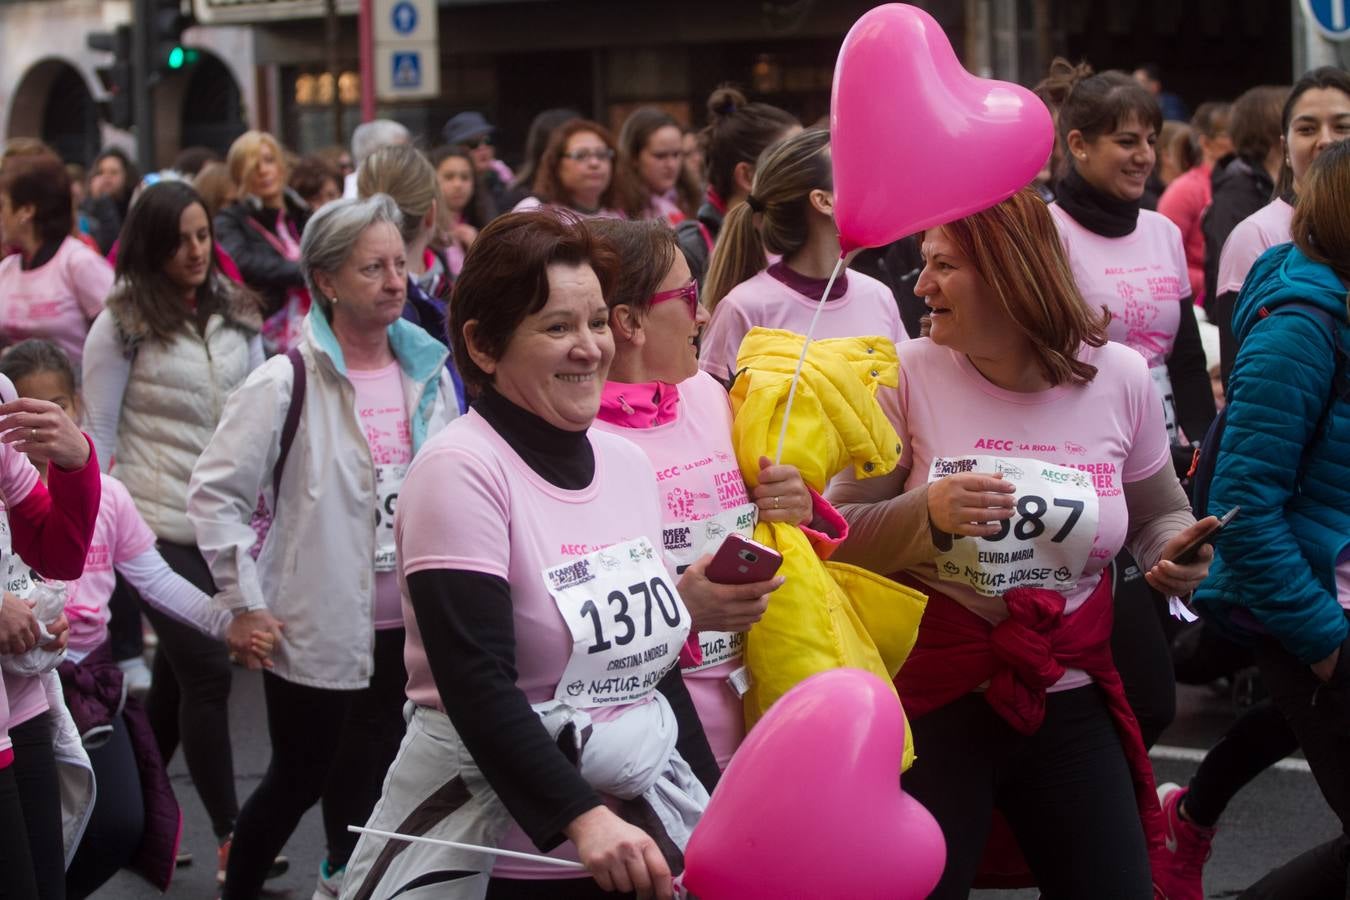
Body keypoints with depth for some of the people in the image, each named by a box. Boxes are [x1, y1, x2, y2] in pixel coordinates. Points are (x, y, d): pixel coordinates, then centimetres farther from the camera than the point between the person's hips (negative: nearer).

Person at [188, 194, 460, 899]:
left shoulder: (428, 374, 4)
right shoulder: (286, 383, -11)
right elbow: (215, 494, -11)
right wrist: (246, 605, -11)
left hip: (408, 630, 4)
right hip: (316, 631, -4)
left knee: (369, 789, 9)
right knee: (299, 782, 11)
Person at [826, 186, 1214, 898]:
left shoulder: (1120, 378, -5)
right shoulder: (910, 375, -9)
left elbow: (1158, 516, 11)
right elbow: (840, 536, -6)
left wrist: (1178, 550, -12)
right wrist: (926, 513, -24)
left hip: (1072, 700, 2)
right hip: (931, 694, -2)